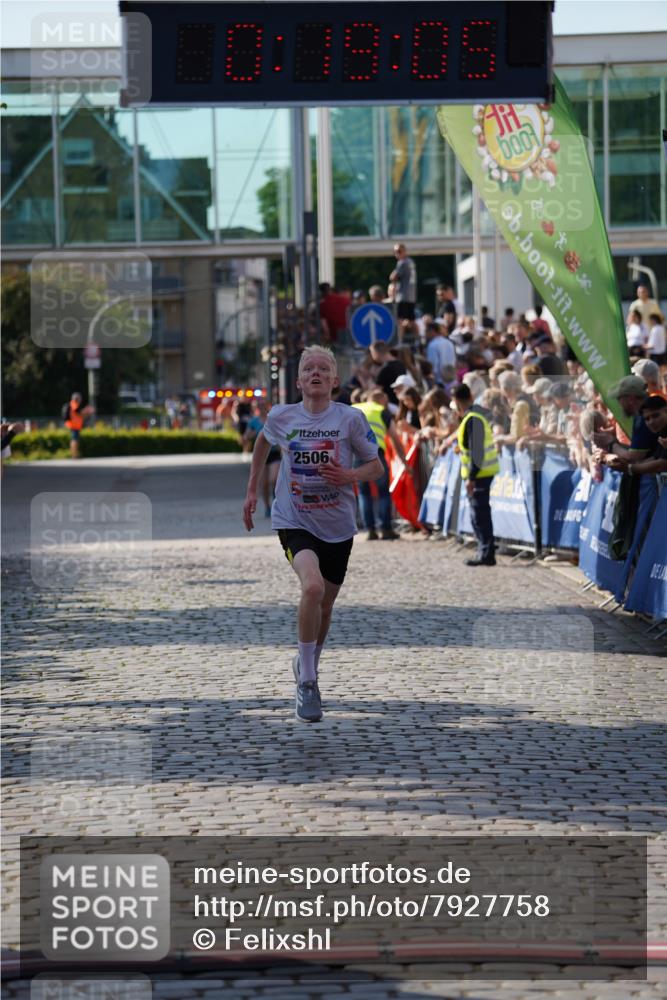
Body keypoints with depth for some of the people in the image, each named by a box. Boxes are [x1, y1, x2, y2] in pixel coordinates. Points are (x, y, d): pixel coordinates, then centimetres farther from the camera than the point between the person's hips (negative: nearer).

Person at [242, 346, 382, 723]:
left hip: (338, 526, 2)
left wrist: (349, 476, -20)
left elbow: (376, 466, 0)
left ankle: (308, 665, 46)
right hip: (295, 522, -2)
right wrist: (252, 490, 20)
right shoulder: (281, 417, -4)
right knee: (313, 586, -28)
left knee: (325, 606, 14)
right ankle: (306, 683, -16)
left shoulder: (351, 418, -8)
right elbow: (263, 442, 19)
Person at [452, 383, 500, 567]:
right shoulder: (477, 413, 10)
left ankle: (486, 554, -4)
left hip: (479, 473, -10)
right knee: (480, 513, 16)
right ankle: (485, 551, 22)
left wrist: (471, 478, -22)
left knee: (479, 514, -6)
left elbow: (476, 451, -22)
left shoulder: (472, 420, -19)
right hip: (483, 471, 10)